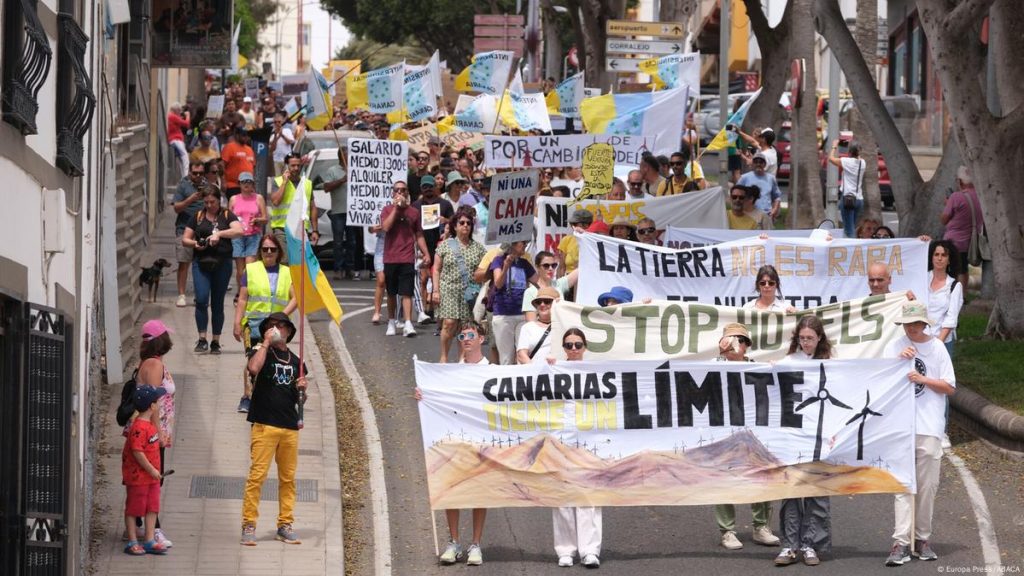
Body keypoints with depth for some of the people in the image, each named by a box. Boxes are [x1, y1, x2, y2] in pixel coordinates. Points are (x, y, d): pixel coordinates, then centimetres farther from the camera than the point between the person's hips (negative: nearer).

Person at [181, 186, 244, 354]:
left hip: (222, 263, 0)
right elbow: (185, 239, 13)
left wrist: (219, 233, -21)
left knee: (217, 303, 5)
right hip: (201, 263, 0)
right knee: (201, 299, -14)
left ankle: (216, 342, 13)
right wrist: (195, 243, -9)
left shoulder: (227, 216, 6)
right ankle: (202, 339, -9)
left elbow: (239, 230, -12)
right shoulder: (198, 217, 11)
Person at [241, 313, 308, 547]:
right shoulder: (262, 352, 4)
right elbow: (253, 368, -21)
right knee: (257, 476, -10)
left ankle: (285, 525, 13)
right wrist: (266, 342, -12)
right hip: (265, 424, -5)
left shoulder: (296, 362, 18)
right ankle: (249, 525, -8)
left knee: (288, 479, 6)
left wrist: (302, 389, 1)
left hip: (290, 427, 5)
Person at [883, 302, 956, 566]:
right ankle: (901, 543, -12)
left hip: (930, 426, 1)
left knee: (927, 485, 3)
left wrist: (922, 379, -10)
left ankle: (922, 539, 13)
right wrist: (899, 360, -11)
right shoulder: (894, 347, 5)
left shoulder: (937, 348, 5)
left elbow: (950, 387, 4)